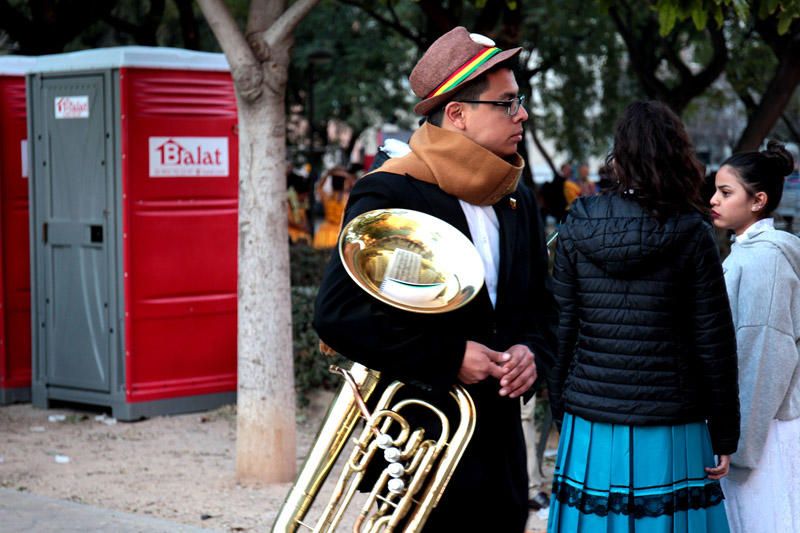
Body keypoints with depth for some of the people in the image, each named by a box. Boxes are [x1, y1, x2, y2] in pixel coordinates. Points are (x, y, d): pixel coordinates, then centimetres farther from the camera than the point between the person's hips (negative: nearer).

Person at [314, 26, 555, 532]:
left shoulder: (518, 202, 12)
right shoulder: (389, 195, -12)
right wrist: (450, 359, -18)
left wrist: (530, 350, -2)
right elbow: (337, 313, -19)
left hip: (500, 448, 7)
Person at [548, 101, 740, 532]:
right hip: (669, 432, -2)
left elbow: (561, 329, 1)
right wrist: (724, 435, 4)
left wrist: (561, 409, 12)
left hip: (590, 430, 2)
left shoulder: (577, 230, 0)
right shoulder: (692, 236, -5)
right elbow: (715, 344, -4)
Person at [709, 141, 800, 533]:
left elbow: (766, 353, -18)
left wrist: (741, 441, -17)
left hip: (765, 426, -9)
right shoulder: (744, 251, 13)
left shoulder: (764, 256, -15)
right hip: (745, 419, 9)